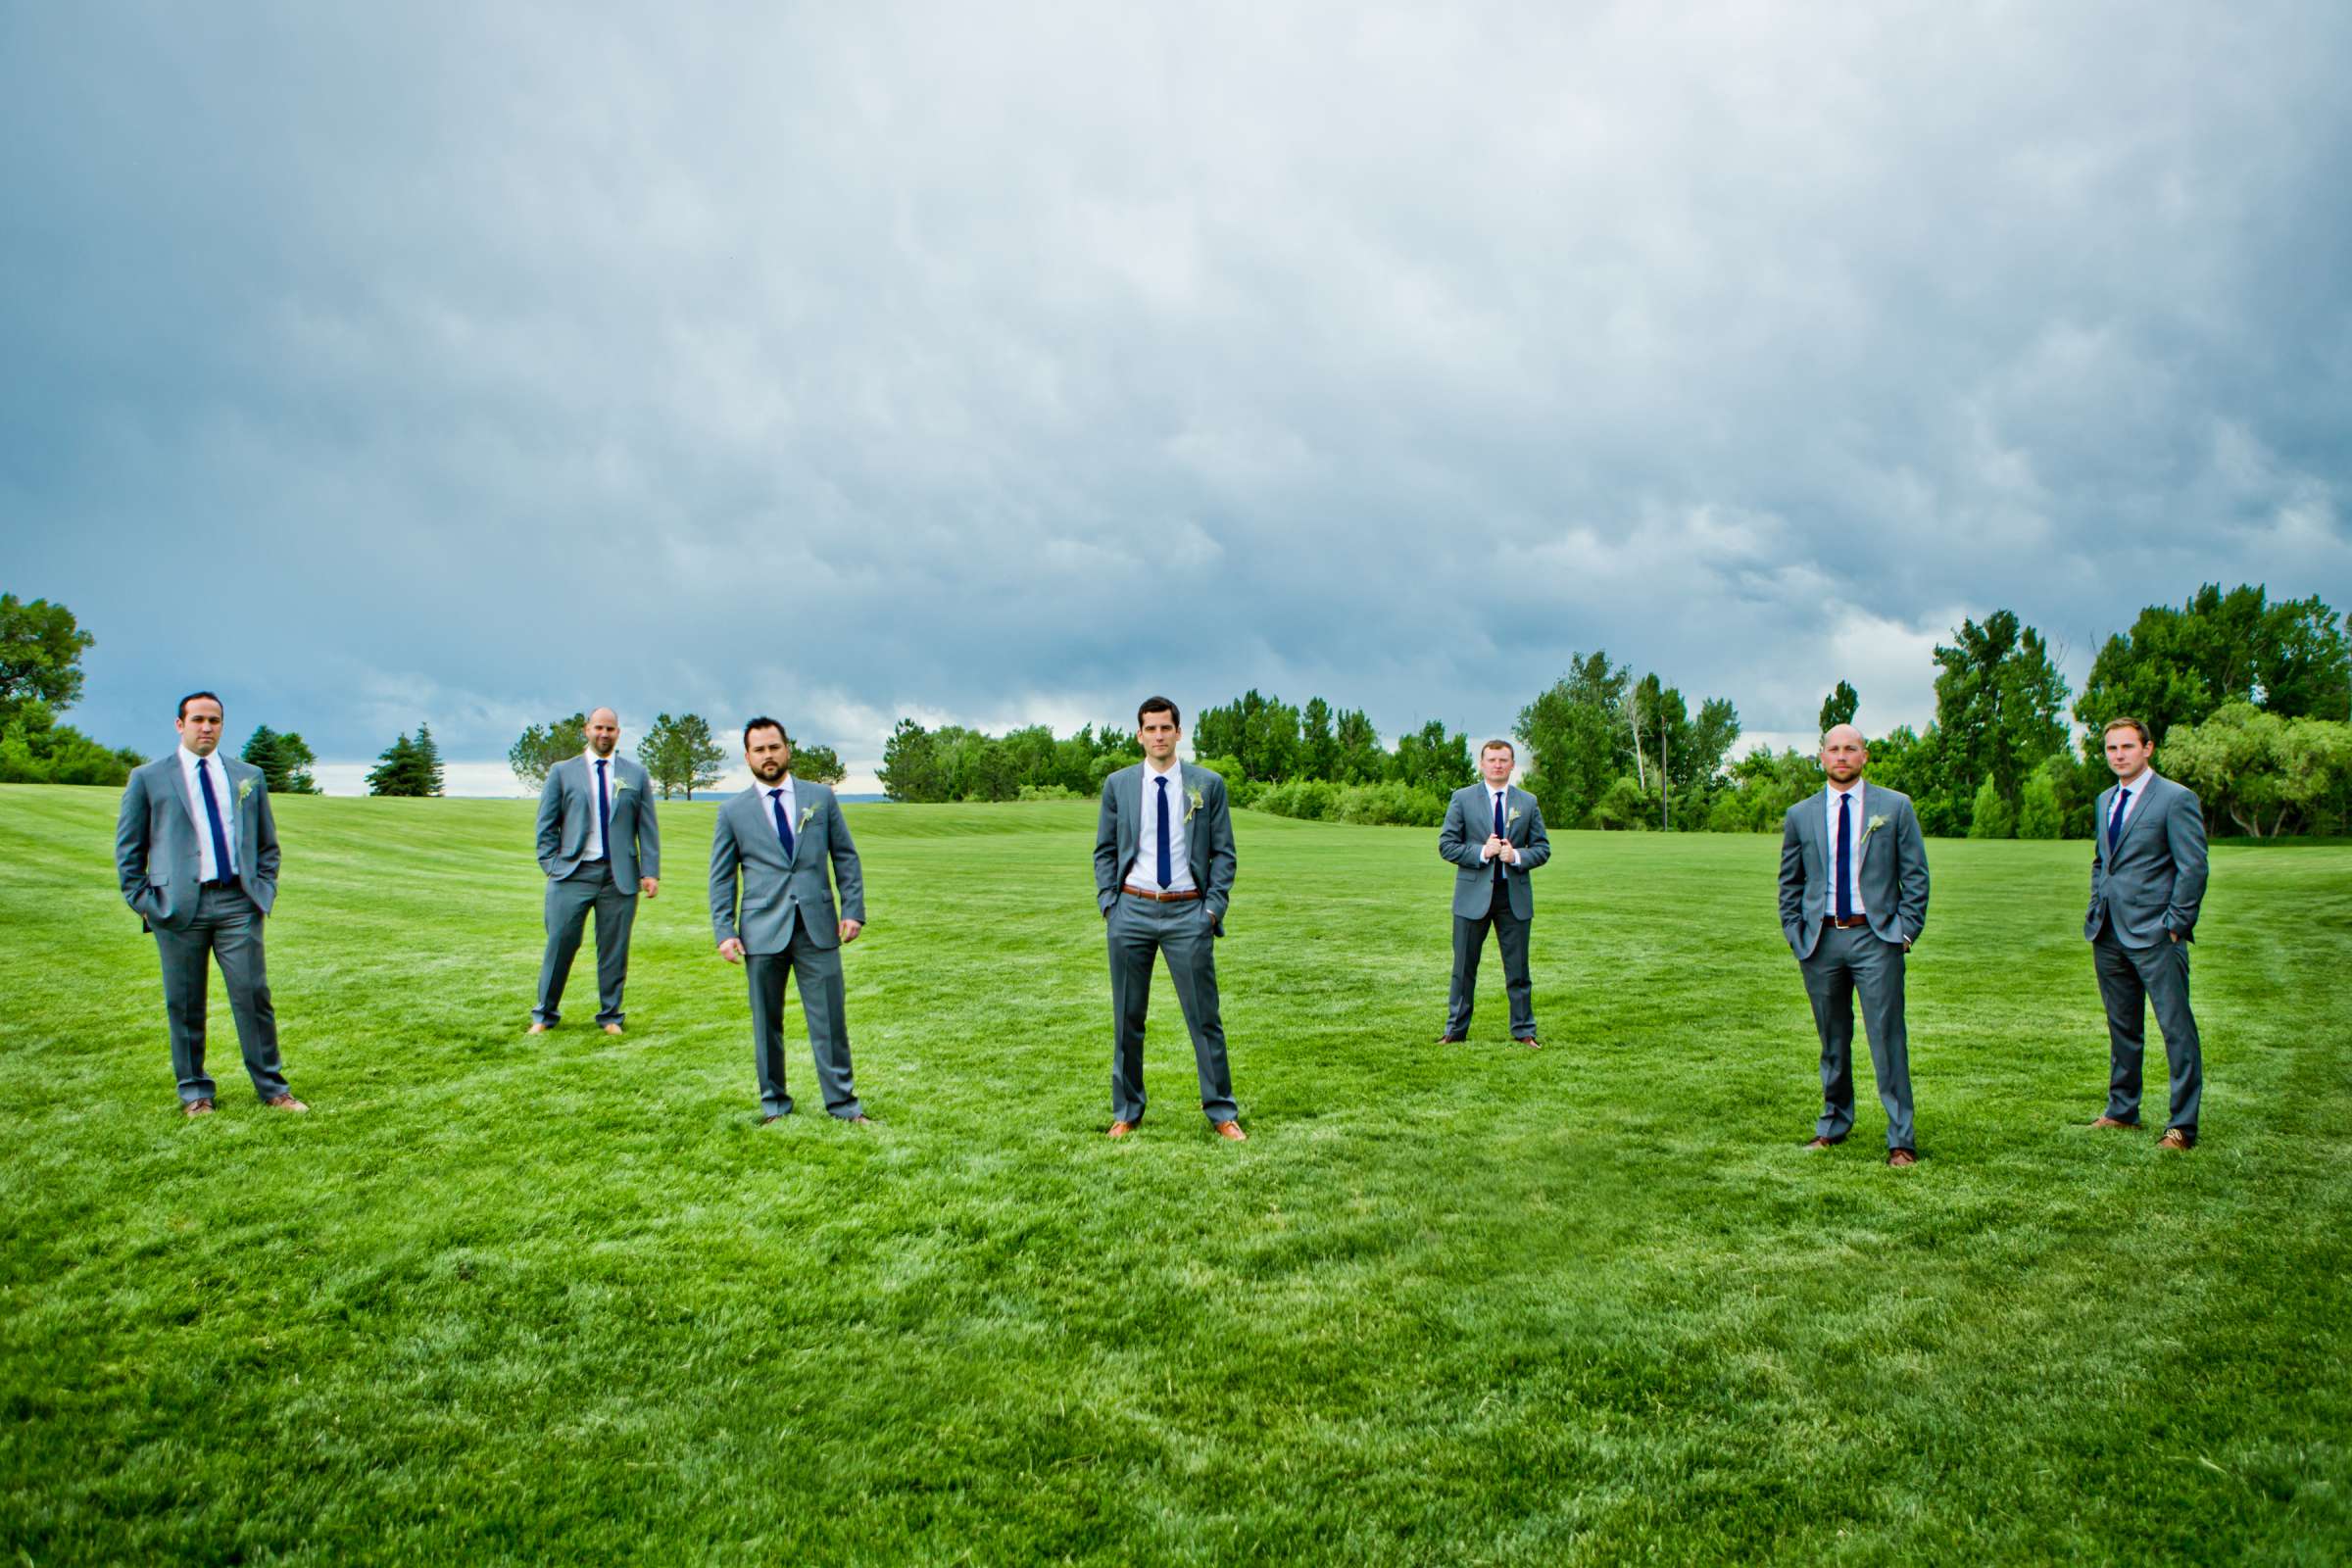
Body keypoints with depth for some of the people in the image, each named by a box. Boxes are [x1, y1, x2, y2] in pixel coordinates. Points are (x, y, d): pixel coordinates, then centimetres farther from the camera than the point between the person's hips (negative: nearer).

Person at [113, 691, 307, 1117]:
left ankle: (272, 1086, 9)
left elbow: (267, 842, 19)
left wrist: (264, 889, 7)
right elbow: (128, 847, 8)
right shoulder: (148, 778, 6)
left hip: (238, 904, 1)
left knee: (253, 997, 1)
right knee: (184, 1004, 5)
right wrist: (141, 901, 1)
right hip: (178, 906, -1)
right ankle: (193, 1091, 18)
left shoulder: (249, 777, 13)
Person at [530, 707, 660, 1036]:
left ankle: (610, 1016, 16)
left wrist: (651, 871, 0)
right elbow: (546, 825, 8)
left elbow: (648, 827, 8)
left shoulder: (636, 775, 10)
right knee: (560, 942, 0)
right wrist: (551, 866, -2)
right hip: (572, 873, -1)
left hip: (620, 875, 1)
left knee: (614, 947, 4)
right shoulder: (562, 772, 8)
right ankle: (545, 1014, 15)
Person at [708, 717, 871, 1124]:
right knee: (767, 1024, 8)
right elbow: (722, 878, 7)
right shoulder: (733, 811, 6)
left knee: (830, 1020, 2)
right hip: (763, 931, 0)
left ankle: (842, 1102, 11)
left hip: (818, 927, 0)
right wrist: (724, 931, -2)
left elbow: (846, 858, 9)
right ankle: (774, 1103, 21)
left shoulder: (821, 797, 8)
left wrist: (853, 909, 0)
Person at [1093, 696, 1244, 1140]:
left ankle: (1222, 1113, 12)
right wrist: (1108, 903, -1)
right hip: (1132, 908, 1)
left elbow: (1224, 852, 4)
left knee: (1204, 1016, 1)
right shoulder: (1117, 784, 6)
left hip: (1188, 912, -1)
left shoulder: (1208, 785, 3)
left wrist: (1213, 907, -4)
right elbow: (1104, 850, 10)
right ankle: (1127, 1112, 21)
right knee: (1127, 1018, 8)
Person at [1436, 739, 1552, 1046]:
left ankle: (1524, 1032, 16)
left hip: (1515, 895, 1)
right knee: (1464, 967, 6)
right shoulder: (1462, 798, 1)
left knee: (1518, 969, 6)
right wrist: (1482, 852, -15)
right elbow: (1446, 844, -2)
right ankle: (1456, 1030, 16)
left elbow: (1542, 848, 8)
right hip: (1473, 894, -1)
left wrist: (1517, 856, -12)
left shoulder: (1528, 802, 8)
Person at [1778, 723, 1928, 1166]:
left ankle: (1901, 1140, 1)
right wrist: (1796, 936, 4)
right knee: (1832, 1041, 11)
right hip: (1820, 940, 2)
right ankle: (1834, 1124, 25)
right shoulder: (1800, 815, 9)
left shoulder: (1895, 806, 4)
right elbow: (1789, 883, 14)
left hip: (1876, 936, -2)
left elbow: (1915, 874, 4)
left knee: (1888, 1038, -5)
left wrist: (1908, 930, -4)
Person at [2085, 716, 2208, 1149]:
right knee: (2122, 1028, 15)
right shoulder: (2106, 800, 15)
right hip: (2108, 933, 7)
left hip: (2154, 935, -7)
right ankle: (2122, 1110, 25)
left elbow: (2193, 868, -11)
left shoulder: (2176, 798, -8)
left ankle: (2182, 1125, 2)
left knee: (2177, 1029, -3)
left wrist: (2175, 926, -13)